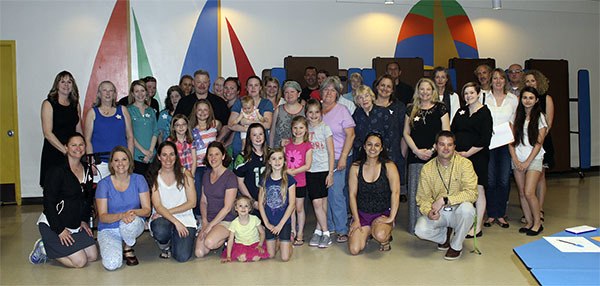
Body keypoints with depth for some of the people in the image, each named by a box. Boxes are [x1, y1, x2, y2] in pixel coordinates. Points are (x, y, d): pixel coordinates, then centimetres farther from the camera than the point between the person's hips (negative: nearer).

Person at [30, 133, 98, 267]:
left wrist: (84, 220, 4)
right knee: (80, 261, -12)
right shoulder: (57, 170, -16)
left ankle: (52, 248, 17)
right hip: (52, 225, -7)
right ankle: (44, 249, 9)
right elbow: (49, 202, -17)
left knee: (93, 256, 1)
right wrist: (60, 230, -18)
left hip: (76, 224, 7)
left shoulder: (87, 171, 6)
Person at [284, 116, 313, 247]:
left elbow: (307, 165, -12)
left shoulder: (307, 146, -6)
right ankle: (293, 232, 23)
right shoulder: (287, 144, 4)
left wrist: (293, 171, -18)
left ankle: (300, 234, 19)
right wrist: (287, 170, -12)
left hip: (300, 181, -3)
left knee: (299, 208, 7)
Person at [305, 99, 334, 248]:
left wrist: (330, 173, -8)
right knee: (317, 202, 0)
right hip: (310, 170, 3)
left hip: (324, 169, -2)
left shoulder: (325, 127, -3)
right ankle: (325, 232, 10)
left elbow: (331, 152, -4)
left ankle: (319, 230, 11)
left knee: (321, 202, -2)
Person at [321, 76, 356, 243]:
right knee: (323, 194, 6)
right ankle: (329, 227, 20)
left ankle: (342, 230, 3)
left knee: (336, 194, -7)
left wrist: (343, 157, -12)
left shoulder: (342, 110, 0)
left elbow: (350, 135, -5)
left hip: (337, 159, -3)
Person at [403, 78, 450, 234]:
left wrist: (432, 150, -10)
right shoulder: (411, 109, 10)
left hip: (436, 156, -2)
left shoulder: (440, 108, 4)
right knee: (416, 192, 3)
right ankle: (416, 226, 10)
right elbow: (406, 133, 9)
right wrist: (417, 151, -4)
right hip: (416, 156, 2)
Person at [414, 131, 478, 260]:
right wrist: (429, 211, -25)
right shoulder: (427, 168, -4)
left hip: (458, 212, -1)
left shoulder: (464, 164, -11)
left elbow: (472, 193, -21)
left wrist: (445, 200, -29)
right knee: (420, 230, -26)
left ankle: (456, 245, -7)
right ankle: (445, 235, 12)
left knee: (467, 207, -35)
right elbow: (422, 197, -3)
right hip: (439, 213, 1)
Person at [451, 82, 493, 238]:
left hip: (477, 157, -5)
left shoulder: (484, 113, -3)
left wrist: (467, 153, -12)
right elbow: (452, 132, 13)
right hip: (459, 156, 5)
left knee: (478, 190, -2)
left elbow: (485, 140, -9)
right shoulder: (461, 111, 15)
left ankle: (477, 228, 4)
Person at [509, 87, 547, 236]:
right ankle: (529, 222, 16)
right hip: (517, 159, 4)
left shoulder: (540, 117, -1)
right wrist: (515, 160, -5)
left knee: (529, 192, -12)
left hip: (533, 159, -4)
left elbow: (538, 143, -5)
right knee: (521, 193, 4)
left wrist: (527, 162, -10)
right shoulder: (517, 116, 8)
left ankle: (538, 222, 4)